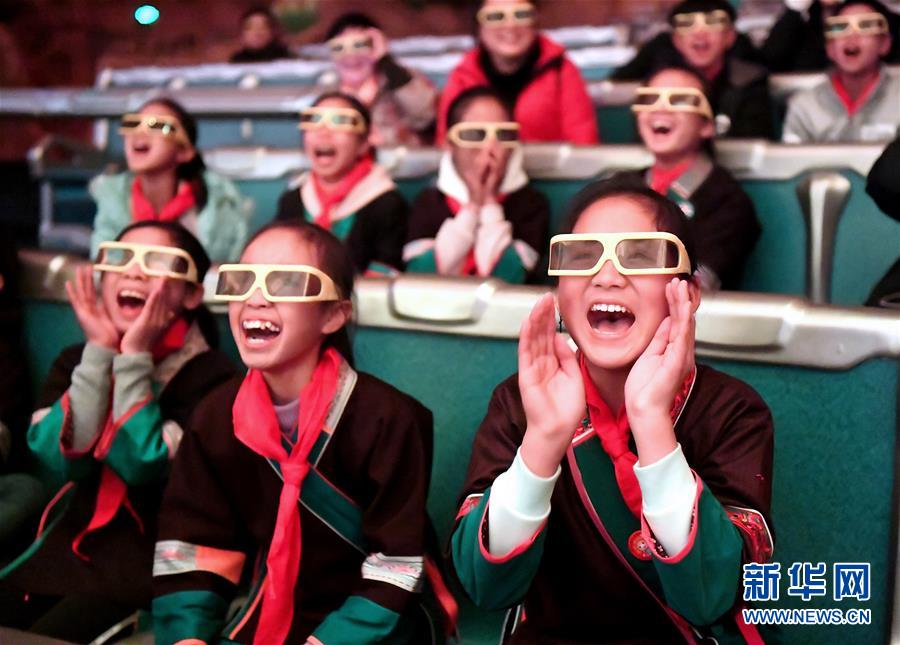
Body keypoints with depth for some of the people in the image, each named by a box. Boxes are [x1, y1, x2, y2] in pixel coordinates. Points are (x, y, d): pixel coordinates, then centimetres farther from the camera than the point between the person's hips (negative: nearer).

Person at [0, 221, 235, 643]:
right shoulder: (75, 361, 6)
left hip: (147, 563, -5)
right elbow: (56, 465, -10)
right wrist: (100, 353, -14)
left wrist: (134, 358, -19)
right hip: (66, 548, 5)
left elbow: (141, 465, -20)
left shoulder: (210, 374, -10)